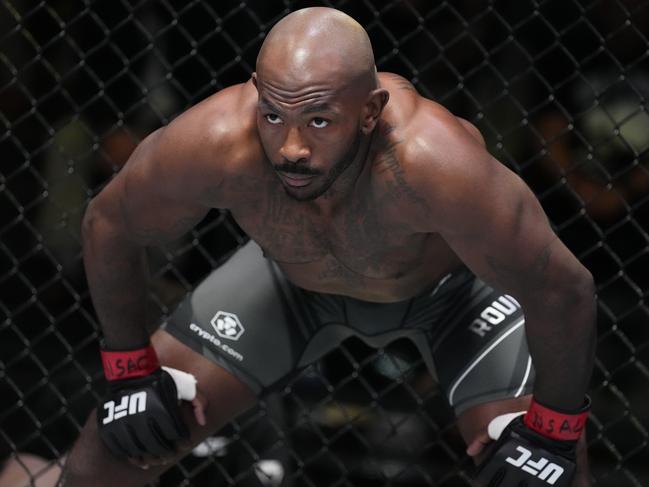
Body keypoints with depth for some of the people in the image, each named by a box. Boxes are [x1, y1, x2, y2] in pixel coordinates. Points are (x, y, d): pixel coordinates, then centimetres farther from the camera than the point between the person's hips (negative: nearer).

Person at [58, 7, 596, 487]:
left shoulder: (430, 160, -46)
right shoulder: (214, 143, -36)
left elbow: (564, 289, -34)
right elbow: (110, 225, -14)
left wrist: (551, 431, -22)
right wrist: (129, 370, -8)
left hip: (456, 285, -2)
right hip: (296, 280, 2)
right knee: (118, 443, -2)